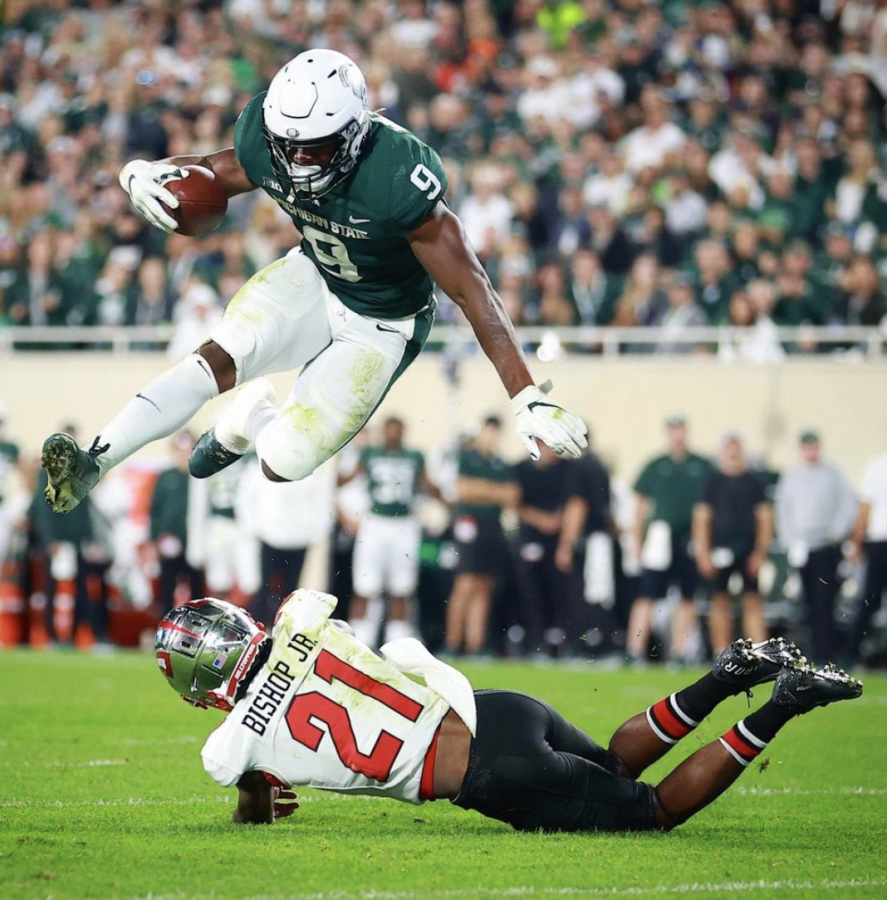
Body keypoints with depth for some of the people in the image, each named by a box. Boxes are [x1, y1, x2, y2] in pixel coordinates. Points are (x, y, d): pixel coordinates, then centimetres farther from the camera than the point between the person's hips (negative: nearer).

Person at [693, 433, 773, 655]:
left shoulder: (753, 482, 7)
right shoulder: (713, 482, 6)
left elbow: (765, 518, 7)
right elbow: (702, 518, 5)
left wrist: (761, 552, -1)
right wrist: (703, 552, -2)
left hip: (748, 550, 0)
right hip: (720, 550, 0)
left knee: (753, 601, -5)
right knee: (720, 602, 3)